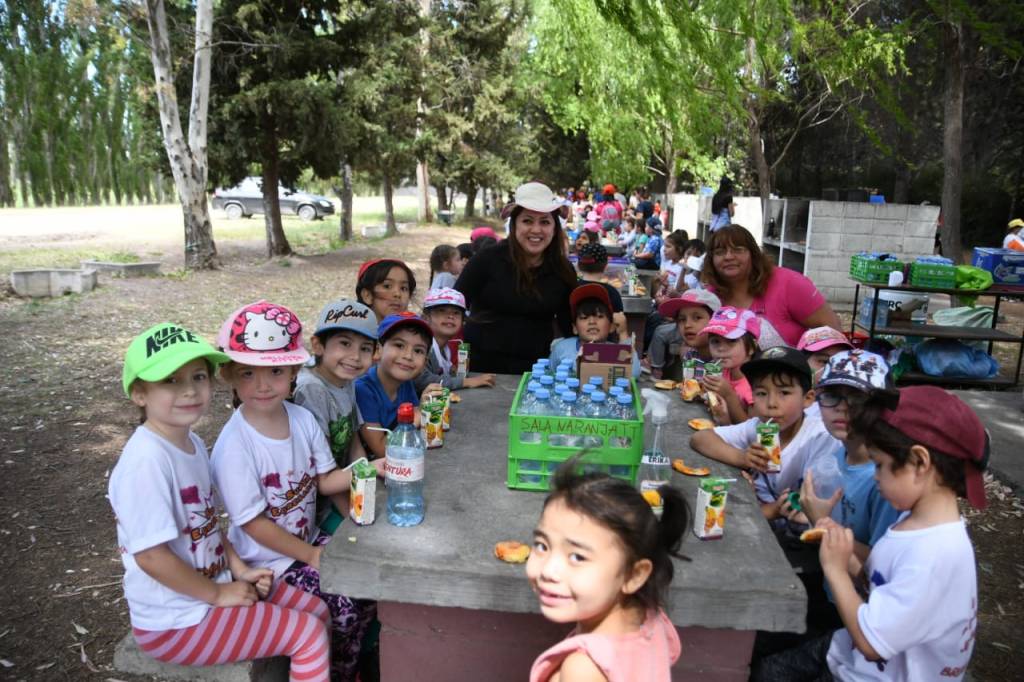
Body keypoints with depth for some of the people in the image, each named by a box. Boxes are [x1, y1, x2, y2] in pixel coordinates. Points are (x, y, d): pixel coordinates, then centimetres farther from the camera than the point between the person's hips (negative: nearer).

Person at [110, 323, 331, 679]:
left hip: (214, 585, 9)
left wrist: (239, 569, 2)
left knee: (317, 611, 12)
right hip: (176, 619, -9)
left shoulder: (193, 444, 2)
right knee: (310, 634, -8)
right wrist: (219, 594, -16)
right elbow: (150, 555, -27)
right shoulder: (147, 460, -27)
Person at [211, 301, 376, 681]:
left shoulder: (302, 419, -5)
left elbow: (324, 481, 3)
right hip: (269, 559, -6)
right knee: (342, 609, -18)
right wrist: (310, 556, -14)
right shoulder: (234, 446, -24)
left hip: (309, 539, 6)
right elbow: (253, 523, -19)